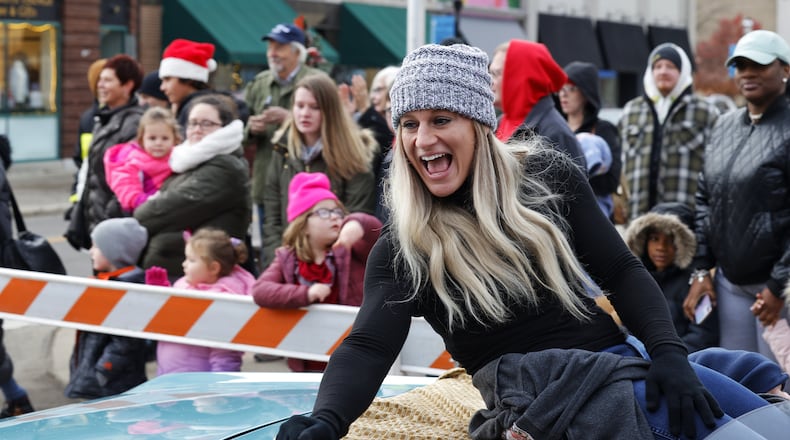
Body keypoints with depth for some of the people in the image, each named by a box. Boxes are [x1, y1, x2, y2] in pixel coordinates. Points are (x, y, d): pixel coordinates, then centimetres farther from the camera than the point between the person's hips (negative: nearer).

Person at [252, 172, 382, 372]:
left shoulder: (350, 251, -3)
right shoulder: (287, 258, 2)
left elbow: (375, 230, -23)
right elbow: (260, 290, -12)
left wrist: (357, 224, -47)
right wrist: (305, 294, -25)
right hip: (307, 365, 2)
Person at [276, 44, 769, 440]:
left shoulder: (547, 176, 1)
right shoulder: (400, 248, -5)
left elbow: (622, 272, 5)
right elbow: (368, 346, -18)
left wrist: (669, 351, -12)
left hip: (617, 360, 4)